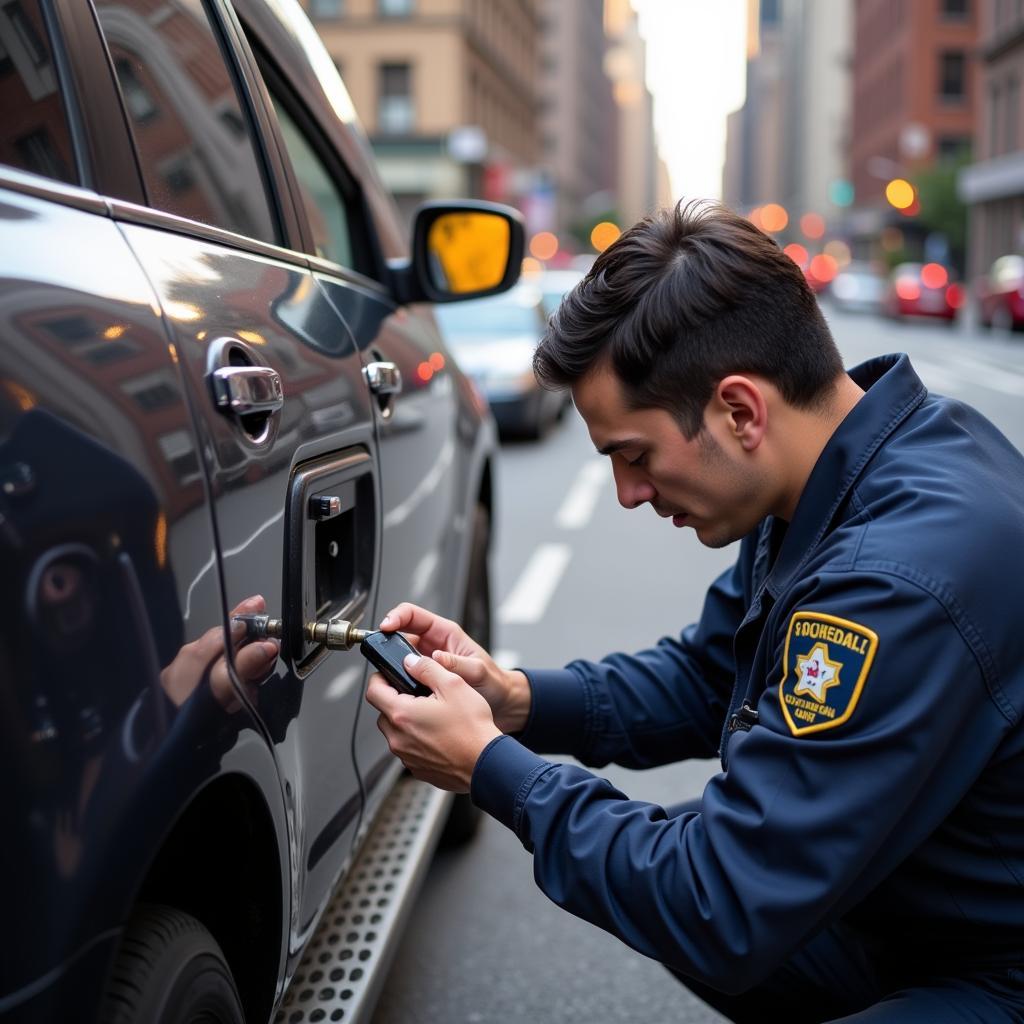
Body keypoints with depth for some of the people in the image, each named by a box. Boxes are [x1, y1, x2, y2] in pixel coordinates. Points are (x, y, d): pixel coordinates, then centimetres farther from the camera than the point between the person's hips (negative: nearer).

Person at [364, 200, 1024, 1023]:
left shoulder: (903, 579, -33)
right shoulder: (832, 479, -4)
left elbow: (722, 918, -28)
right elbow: (704, 674, 11)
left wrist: (491, 768, -17)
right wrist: (517, 700, -5)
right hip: (902, 904, 9)